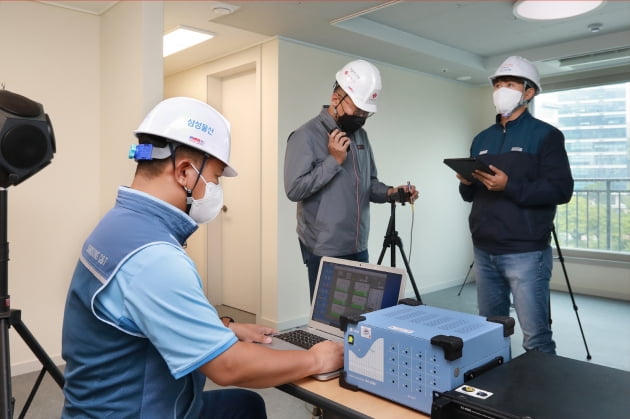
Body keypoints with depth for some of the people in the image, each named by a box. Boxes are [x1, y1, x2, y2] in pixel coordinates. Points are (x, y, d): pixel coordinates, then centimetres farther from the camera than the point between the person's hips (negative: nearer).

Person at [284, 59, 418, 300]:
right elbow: (294, 189, -19)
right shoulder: (307, 136, -11)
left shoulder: (360, 135, 11)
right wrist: (334, 160, -19)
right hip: (324, 251, -6)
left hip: (359, 248, 7)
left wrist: (391, 193, -3)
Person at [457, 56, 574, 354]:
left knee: (536, 338, -2)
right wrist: (467, 182, -6)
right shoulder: (482, 139, 15)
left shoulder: (545, 135, -1)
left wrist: (509, 186, -22)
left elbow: (561, 190, -11)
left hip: (525, 253, -5)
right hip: (484, 252, 6)